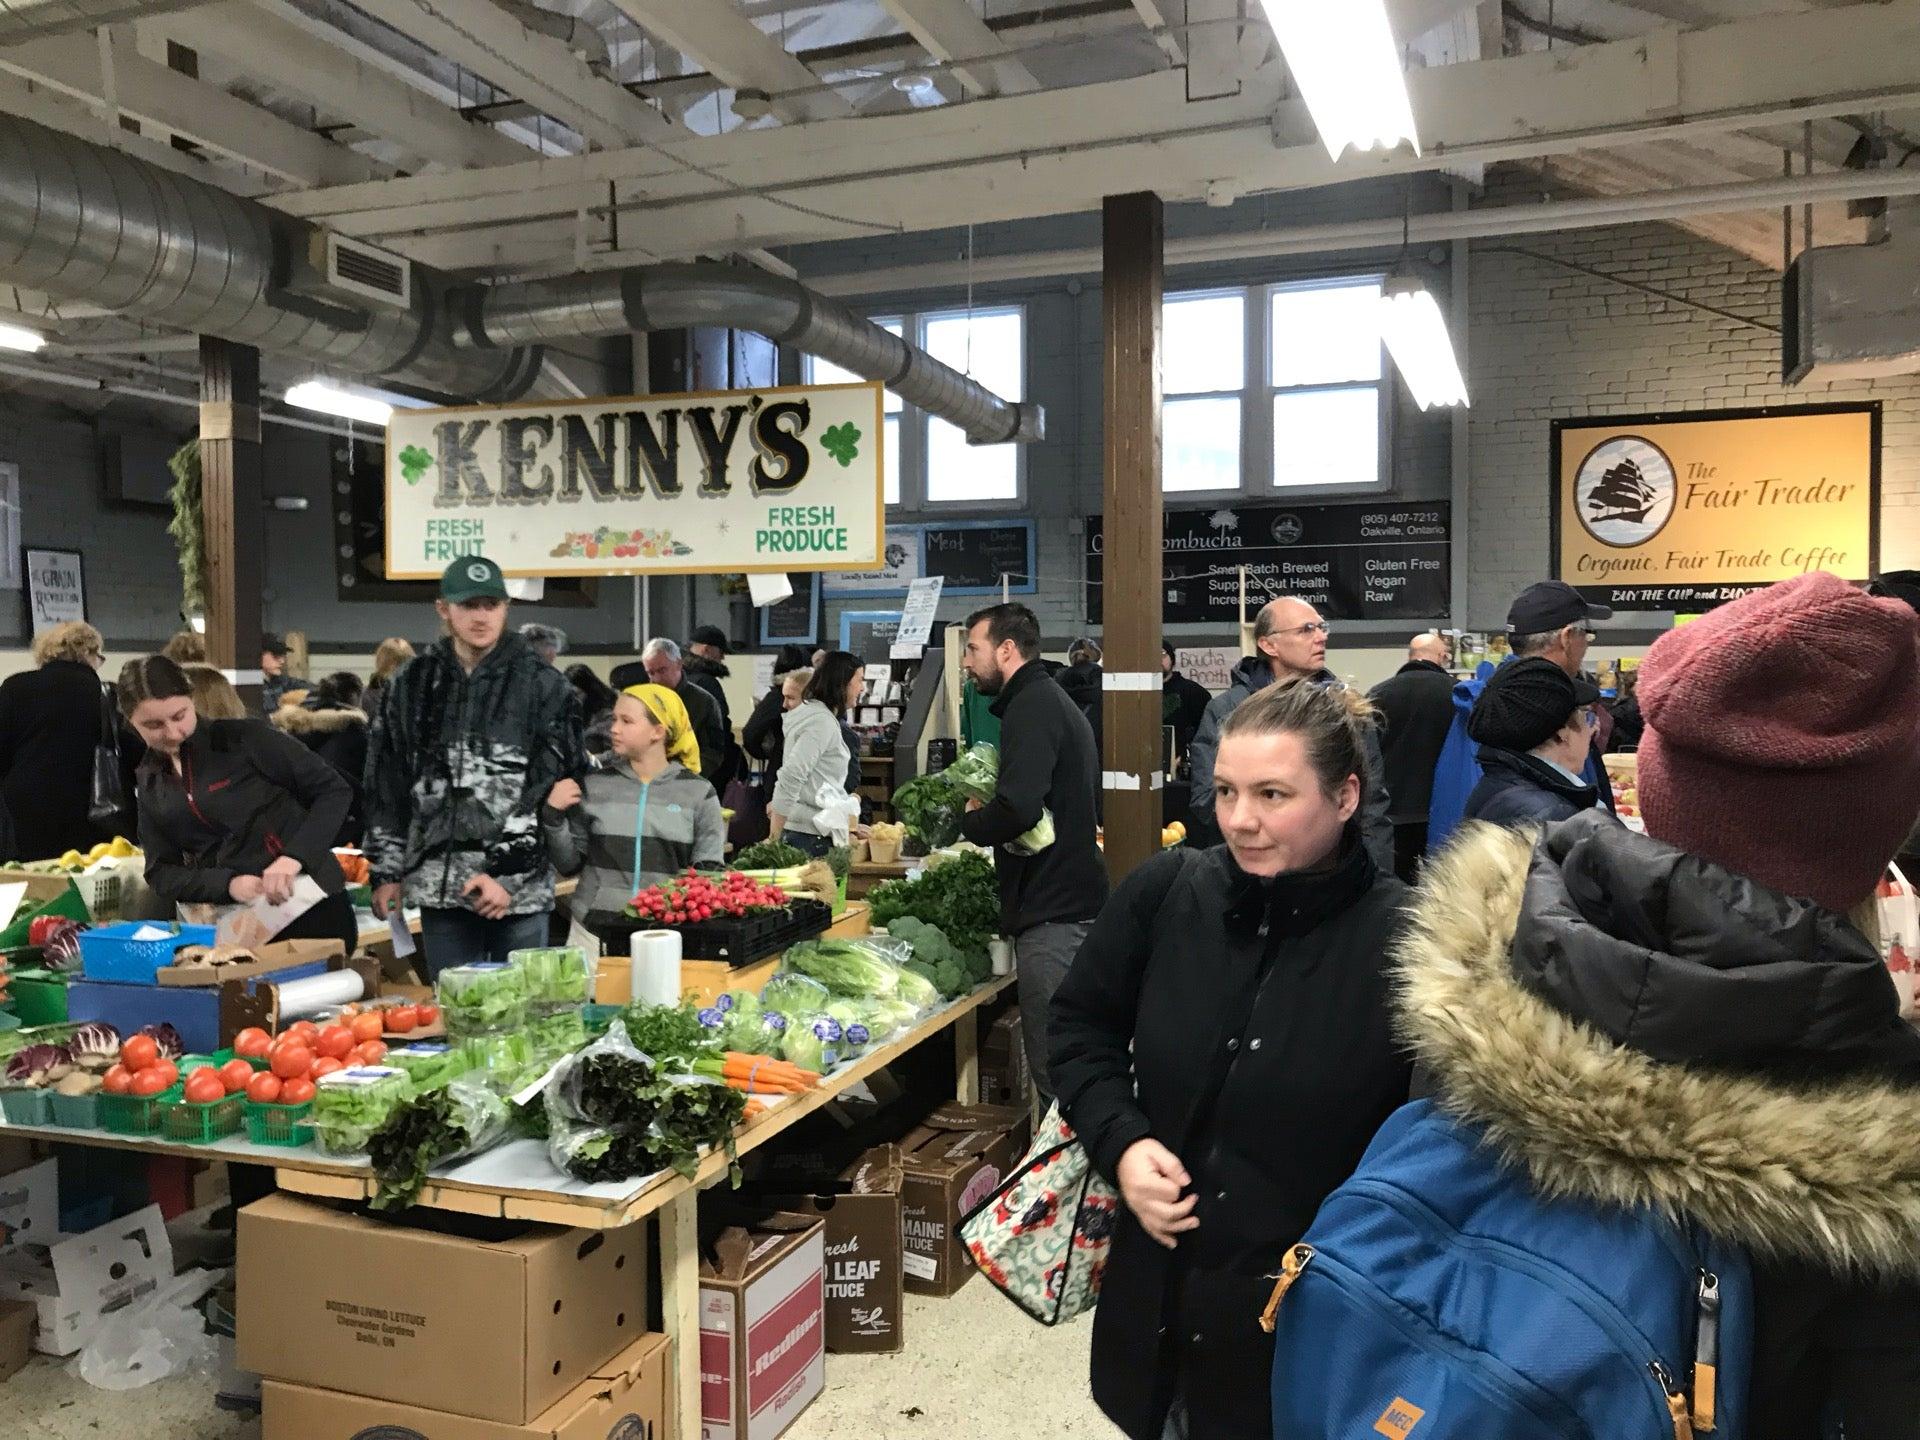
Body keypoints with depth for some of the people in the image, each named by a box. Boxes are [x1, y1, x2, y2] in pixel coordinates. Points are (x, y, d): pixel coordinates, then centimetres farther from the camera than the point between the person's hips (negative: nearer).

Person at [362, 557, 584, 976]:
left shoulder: (544, 686, -1)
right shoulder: (412, 686, 10)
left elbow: (550, 790, -6)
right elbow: (386, 788, 14)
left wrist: (506, 871, -12)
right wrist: (387, 873, 10)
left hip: (520, 887, -3)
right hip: (440, 887, 3)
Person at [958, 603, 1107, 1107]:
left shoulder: (1032, 707, -13)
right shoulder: (1053, 700, 20)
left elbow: (1016, 810, -26)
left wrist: (970, 820, -6)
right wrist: (987, 813, 11)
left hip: (1051, 911, -11)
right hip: (1074, 898, 11)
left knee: (1054, 1070, -6)